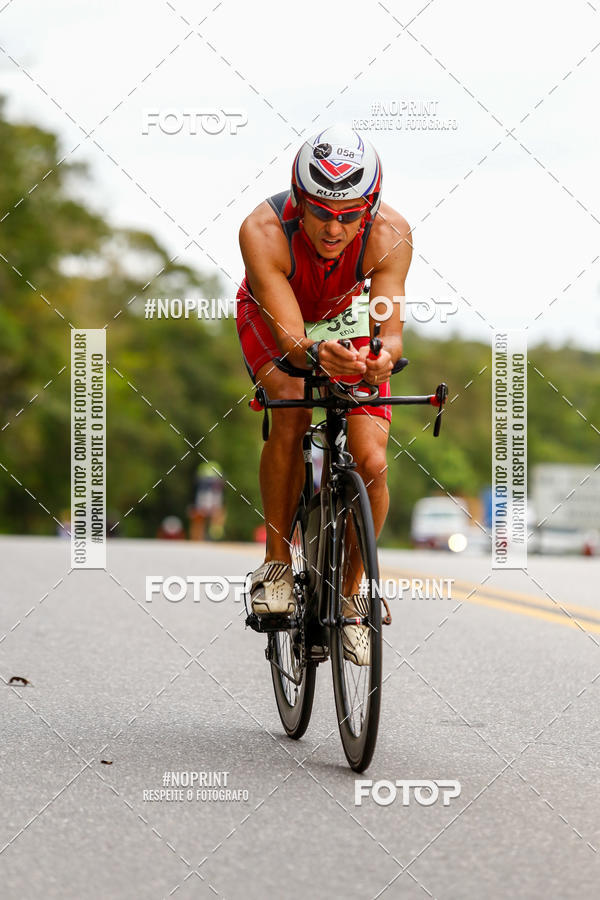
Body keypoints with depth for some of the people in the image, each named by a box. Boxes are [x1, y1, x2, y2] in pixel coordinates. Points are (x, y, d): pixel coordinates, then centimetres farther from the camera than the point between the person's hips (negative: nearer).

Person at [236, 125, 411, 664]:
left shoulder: (389, 235, -34)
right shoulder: (263, 231, -38)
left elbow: (390, 326, -37)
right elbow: (289, 335, -42)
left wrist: (385, 355, -60)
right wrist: (316, 354, -64)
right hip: (271, 318, -2)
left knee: (371, 463, -14)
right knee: (292, 408, -33)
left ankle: (349, 597, 8)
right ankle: (277, 563, -16)